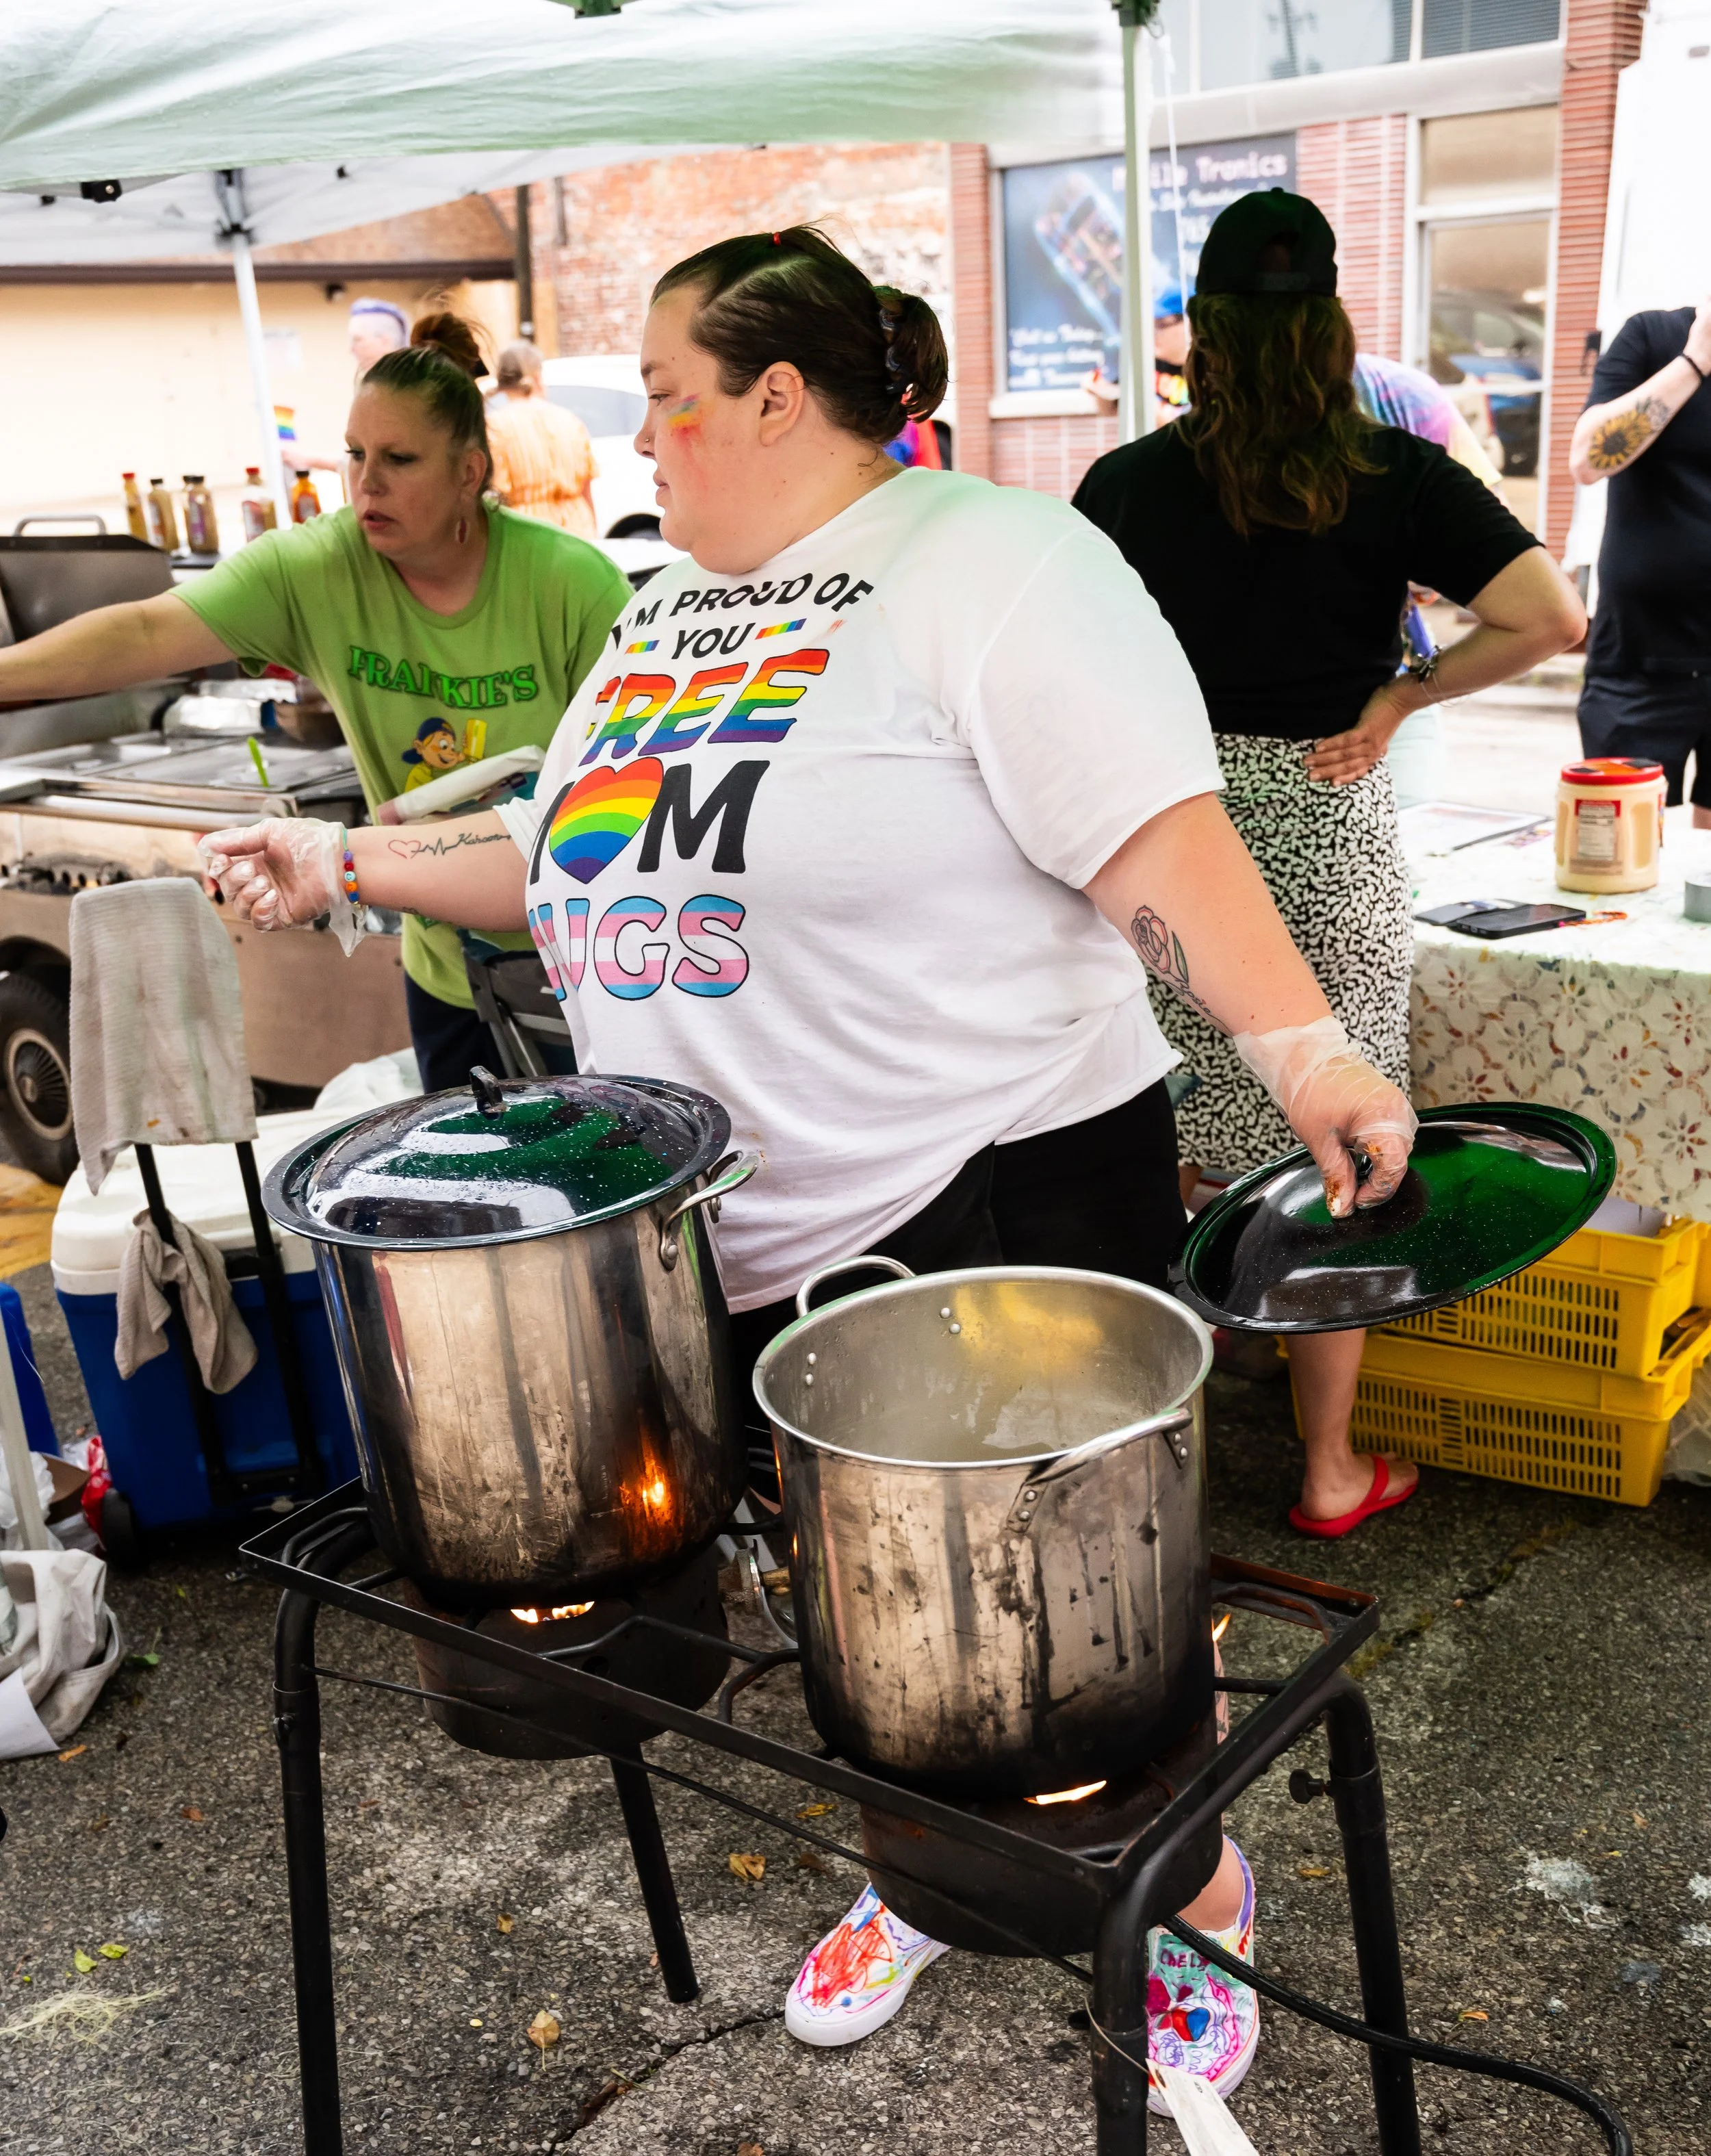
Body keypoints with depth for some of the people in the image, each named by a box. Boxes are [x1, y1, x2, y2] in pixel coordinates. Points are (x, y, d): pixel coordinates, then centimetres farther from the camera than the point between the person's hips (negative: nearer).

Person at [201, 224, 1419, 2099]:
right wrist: (356, 868, 14)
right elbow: (591, 860, 21)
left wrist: (1301, 1050, -32)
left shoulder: (986, 562, -11)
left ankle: (1195, 1906, 33)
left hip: (998, 1207, -7)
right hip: (734, 1240, 8)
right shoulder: (668, 613, 14)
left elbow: (1154, 838, -21)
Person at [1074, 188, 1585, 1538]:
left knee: (1171, 1157, 14)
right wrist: (1400, 696, -2)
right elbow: (1552, 615, -12)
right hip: (1330, 835, -1)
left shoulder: (1131, 482, -2)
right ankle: (1332, 1471, 20)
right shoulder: (1395, 476, -5)